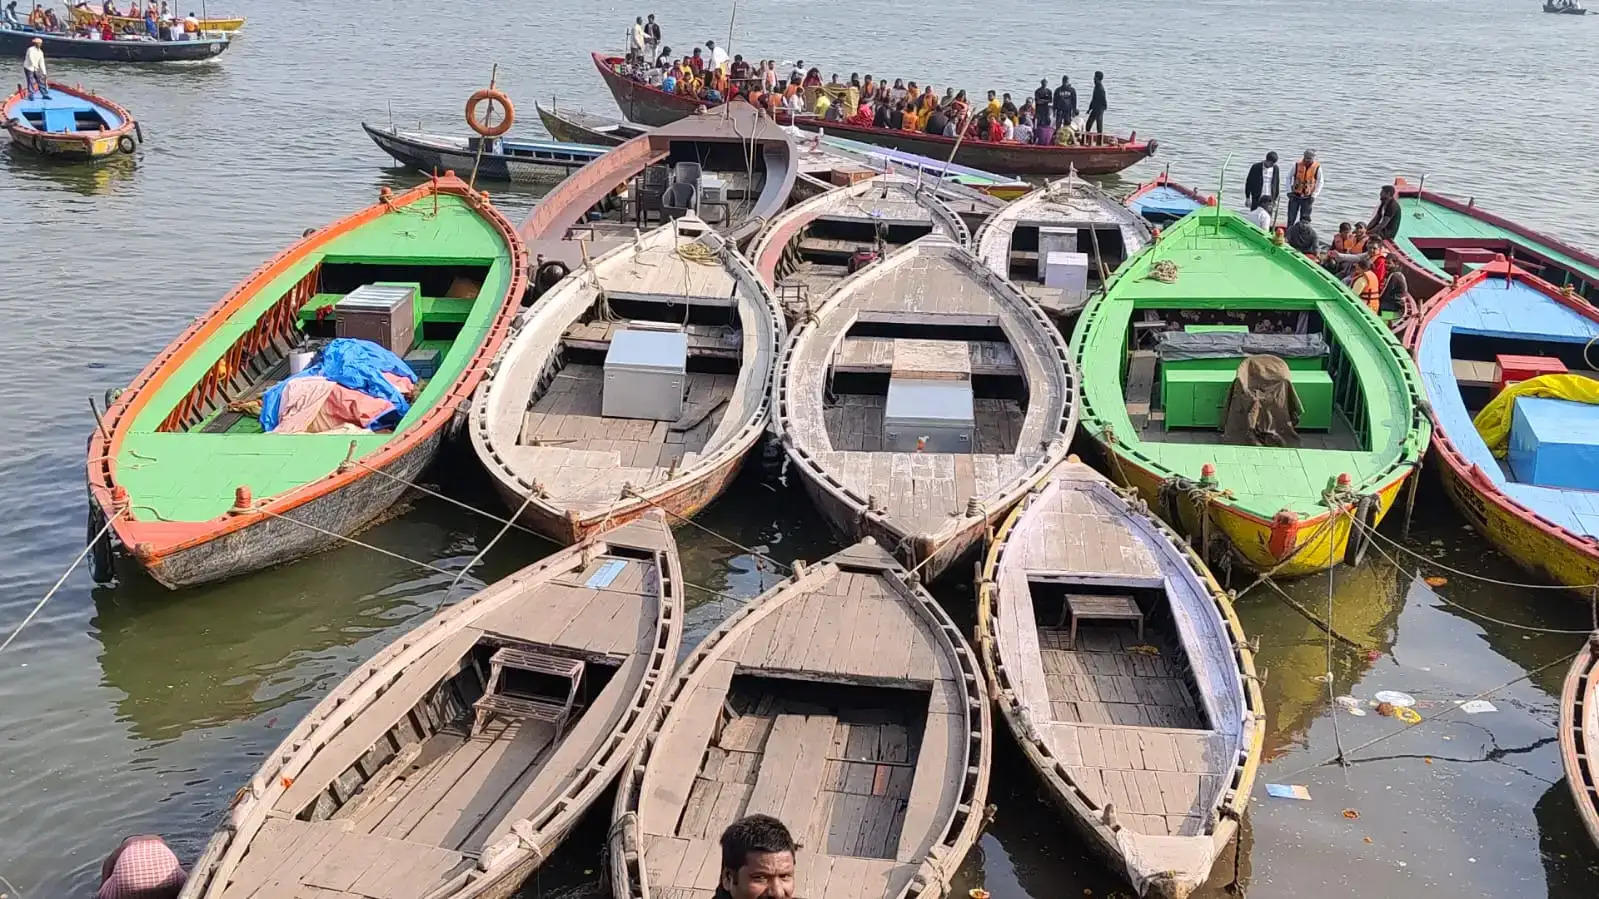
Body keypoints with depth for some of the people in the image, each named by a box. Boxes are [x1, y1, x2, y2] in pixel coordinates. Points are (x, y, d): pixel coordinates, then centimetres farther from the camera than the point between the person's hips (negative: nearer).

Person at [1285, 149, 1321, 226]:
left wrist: (1314, 195, -6)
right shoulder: (1297, 165, -4)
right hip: (1295, 196, 1)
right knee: (1291, 218, 2)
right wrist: (1289, 191, -2)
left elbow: (1320, 182, 2)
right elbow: (1289, 178, 6)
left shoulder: (1317, 168, -5)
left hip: (1307, 197, -1)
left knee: (1305, 219, 1)